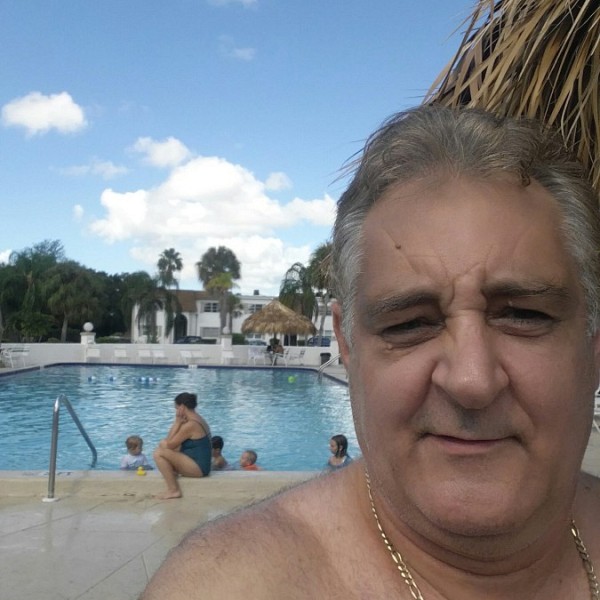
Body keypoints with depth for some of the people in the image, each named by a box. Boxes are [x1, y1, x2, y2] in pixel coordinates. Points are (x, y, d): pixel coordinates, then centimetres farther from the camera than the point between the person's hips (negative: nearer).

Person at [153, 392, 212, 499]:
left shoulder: (190, 425, -20)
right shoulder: (197, 419, 11)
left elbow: (170, 445, -14)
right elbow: (171, 442, 14)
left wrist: (177, 422, -11)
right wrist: (178, 423, 2)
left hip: (198, 467, -10)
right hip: (200, 464, 10)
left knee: (159, 453, -17)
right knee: (162, 444, 13)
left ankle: (174, 490, -11)